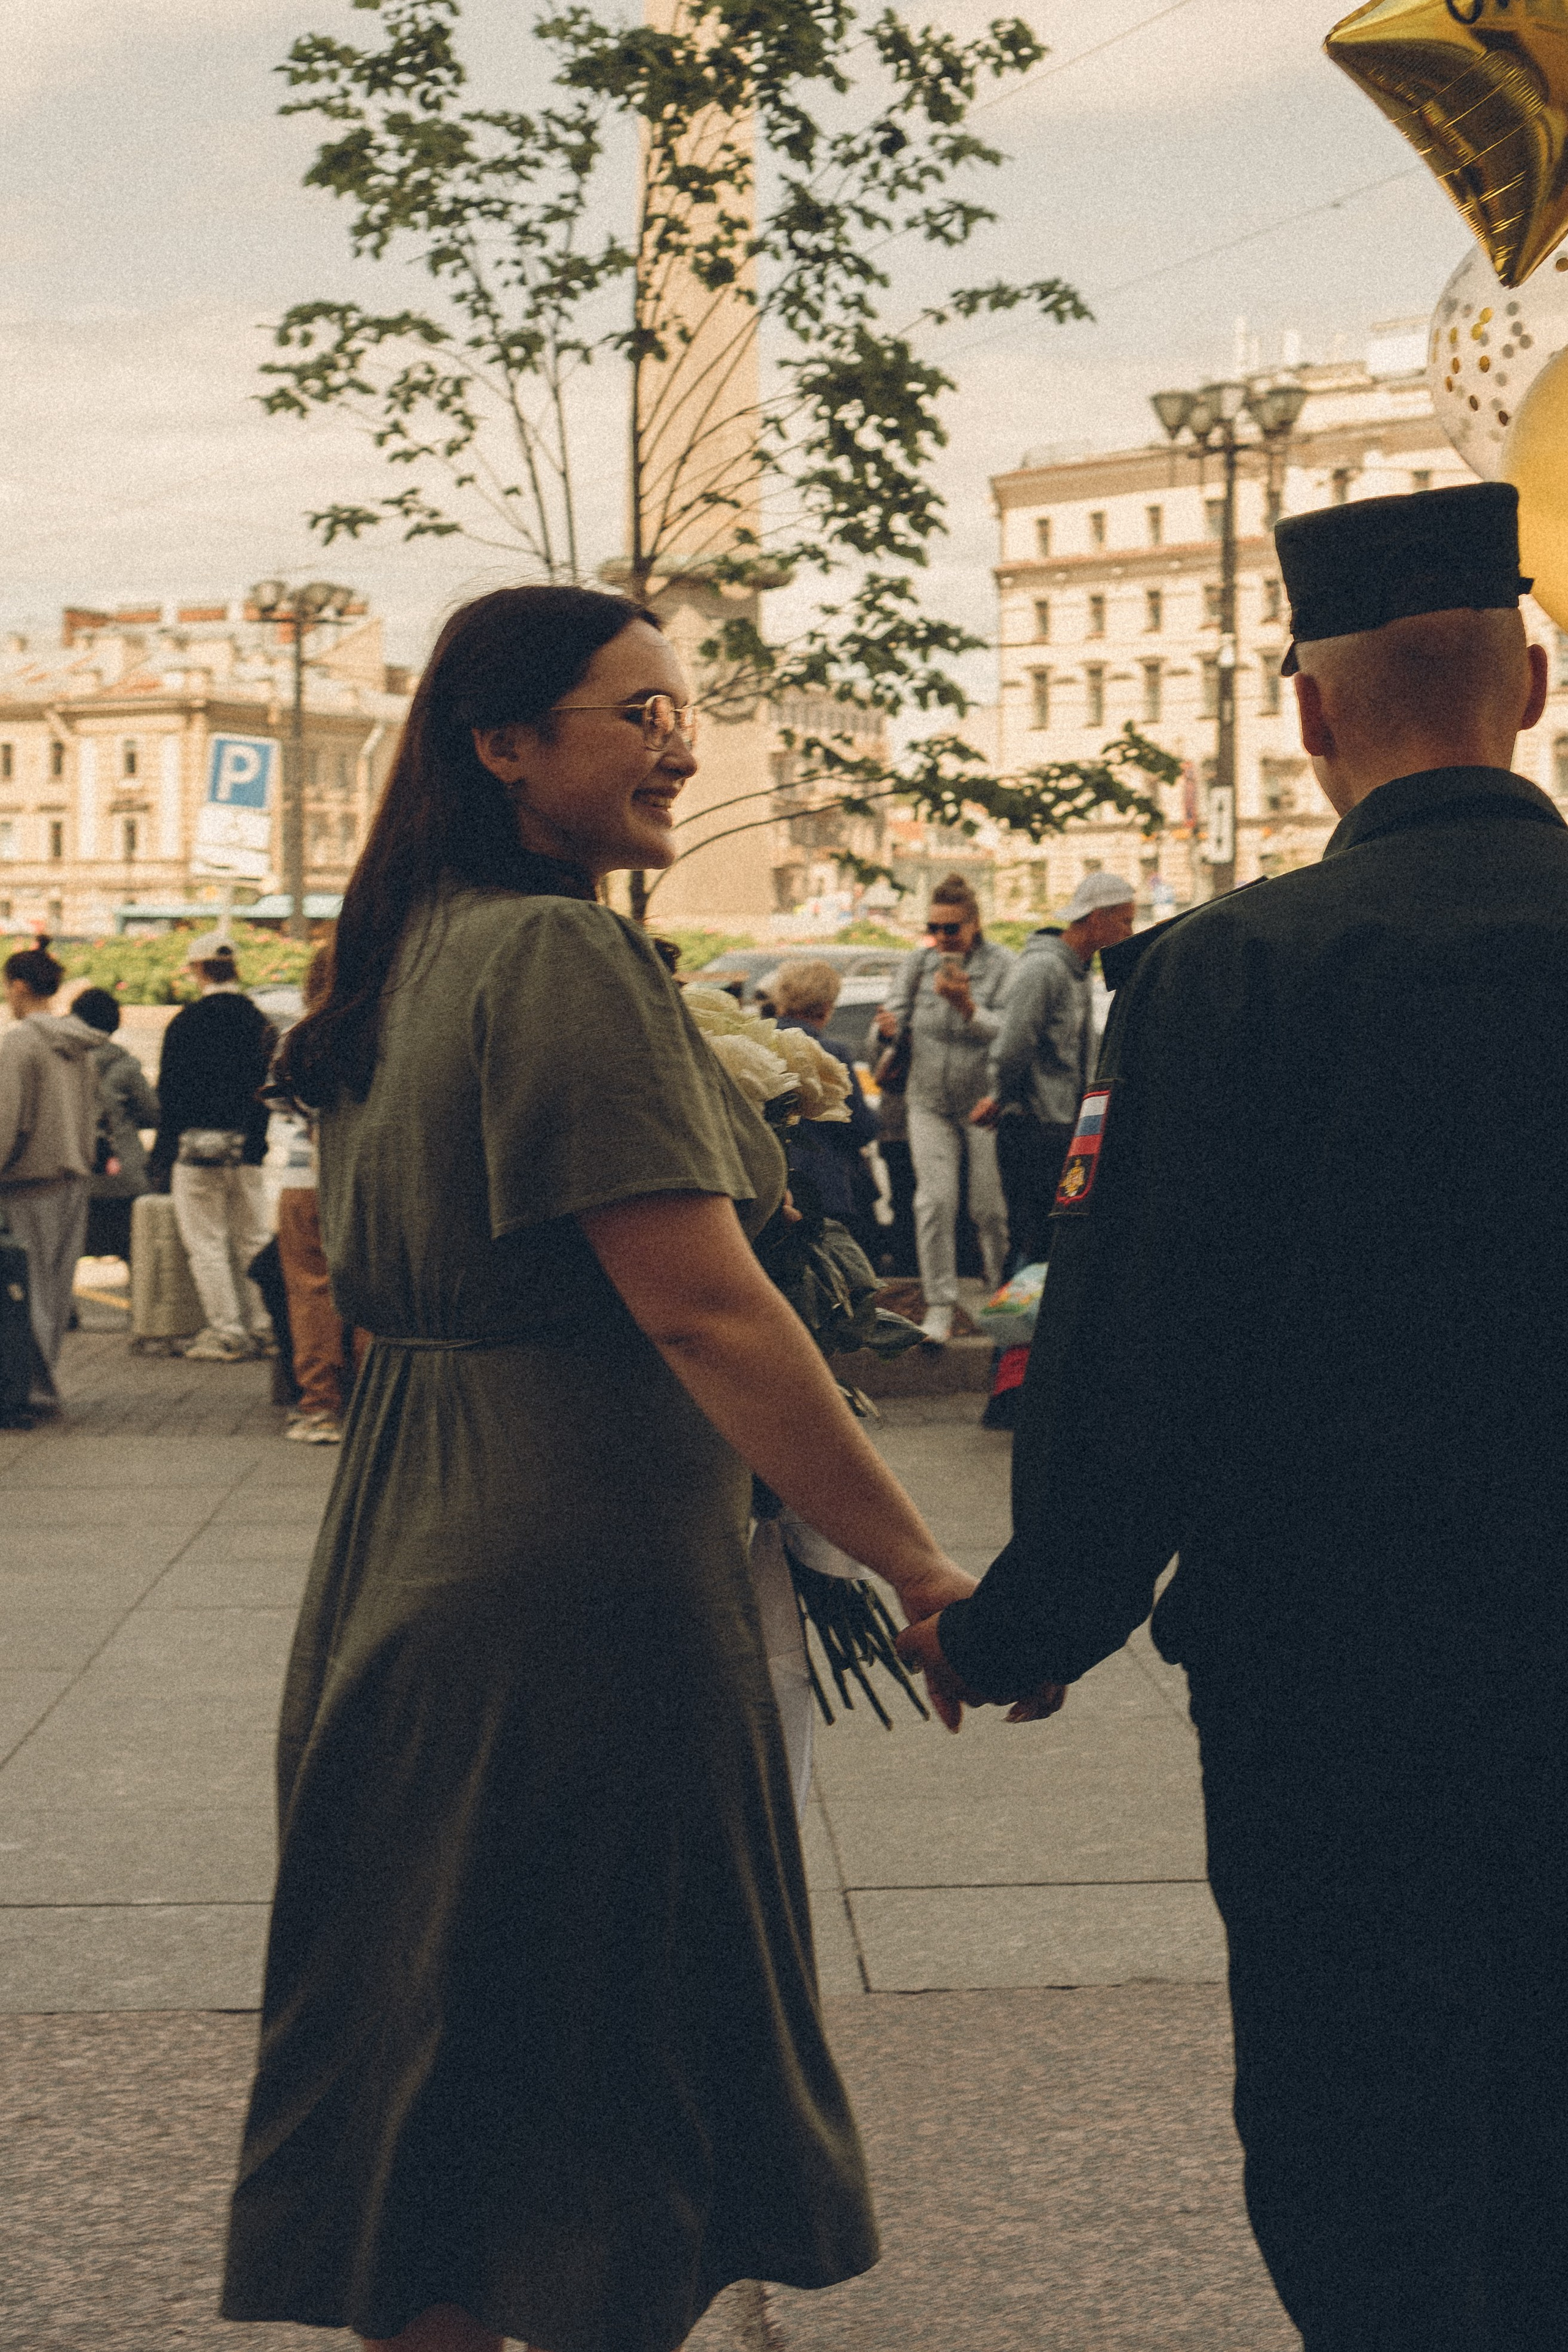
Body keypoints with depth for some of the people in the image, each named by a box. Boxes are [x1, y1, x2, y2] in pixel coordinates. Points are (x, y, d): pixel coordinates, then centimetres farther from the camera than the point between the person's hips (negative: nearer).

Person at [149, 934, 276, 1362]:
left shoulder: (187, 1022, -8)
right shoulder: (258, 1020, 6)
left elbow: (170, 1093, -6)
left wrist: (163, 1154, -1)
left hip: (198, 1148, -5)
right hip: (248, 1148, 5)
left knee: (207, 1243, 0)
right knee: (252, 1241, 11)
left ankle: (227, 1332, -2)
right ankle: (261, 1328, 12)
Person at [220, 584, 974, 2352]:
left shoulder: (407, 952, 11)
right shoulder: (562, 955, -18)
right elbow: (705, 1309, -24)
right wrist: (921, 1573, -22)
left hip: (408, 1550, 9)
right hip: (576, 1566, -9)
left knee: (431, 2040, 17)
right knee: (601, 2050, 4)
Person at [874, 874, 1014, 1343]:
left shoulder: (1003, 965, -7)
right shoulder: (919, 963, 6)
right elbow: (895, 1016, 5)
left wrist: (968, 1008, -32)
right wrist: (890, 1028, -19)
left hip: (986, 1101, -3)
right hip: (929, 1101, 3)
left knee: (991, 1207, 0)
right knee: (935, 1202, -8)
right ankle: (939, 1309, -6)